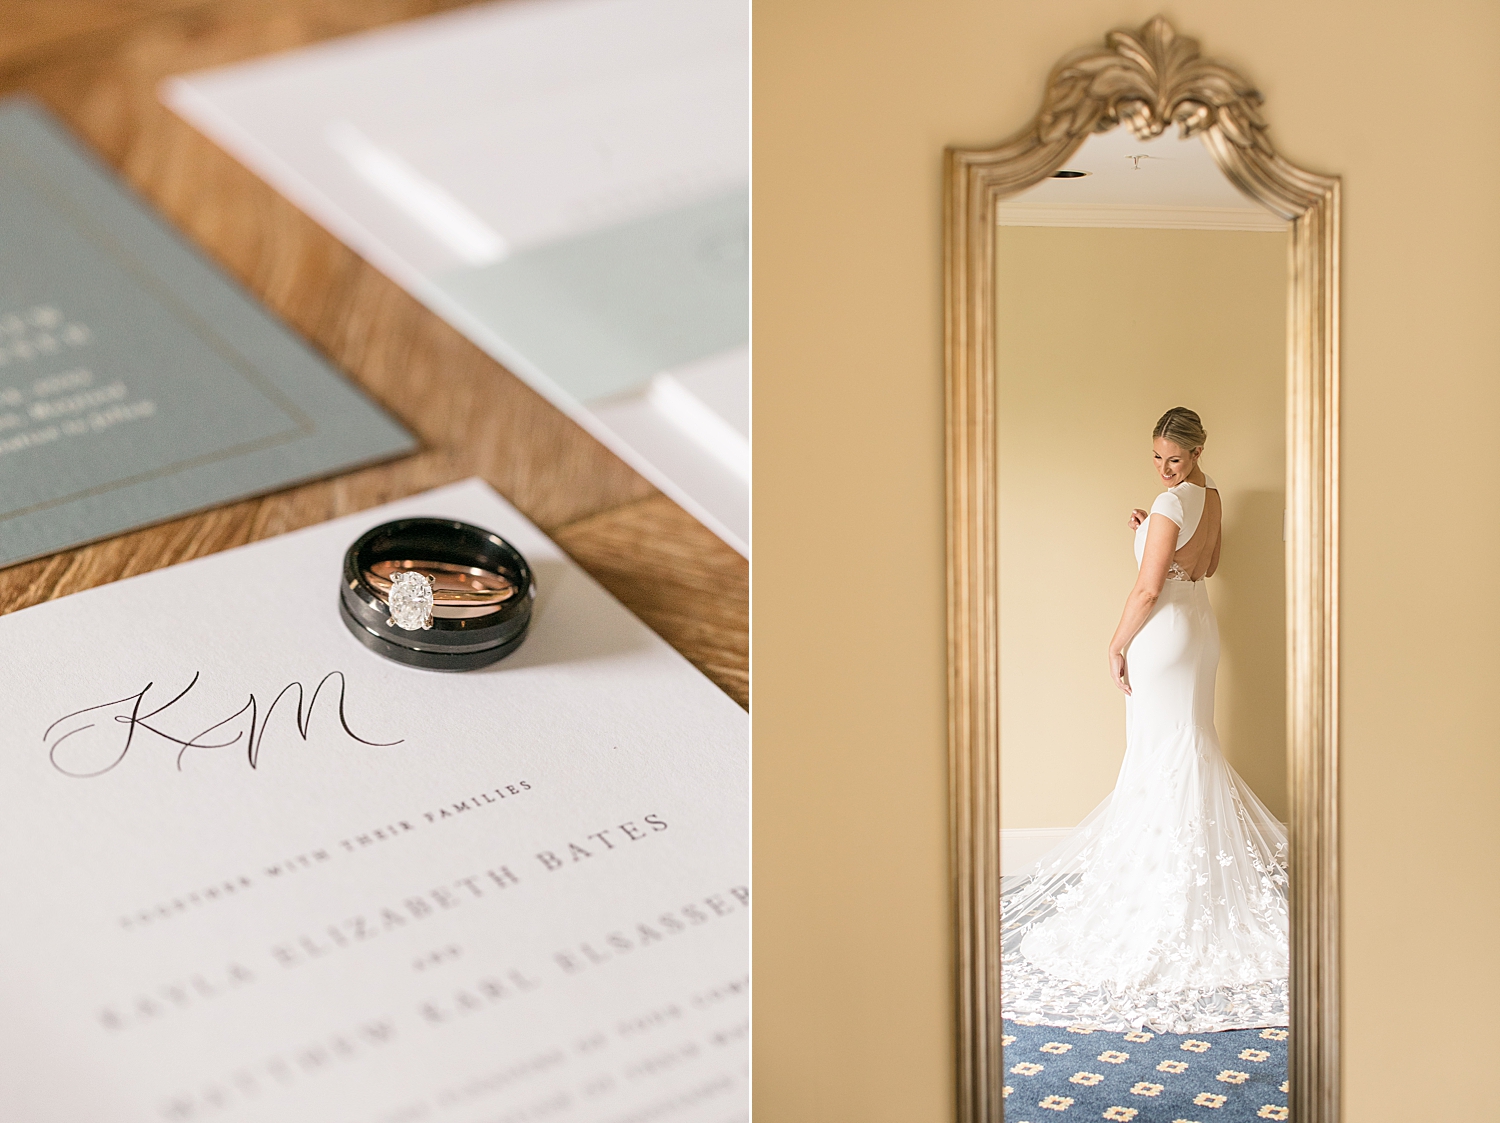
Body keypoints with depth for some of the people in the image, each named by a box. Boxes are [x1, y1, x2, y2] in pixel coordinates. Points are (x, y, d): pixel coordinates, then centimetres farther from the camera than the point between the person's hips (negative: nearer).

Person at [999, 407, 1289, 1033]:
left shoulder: (1171, 503, -19)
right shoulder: (1210, 499, 9)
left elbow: (1148, 589, -21)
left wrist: (1118, 646, -10)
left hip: (1164, 632, -9)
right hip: (1200, 629, 9)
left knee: (1160, 757, -3)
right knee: (1192, 747, 15)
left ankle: (1164, 887, 0)